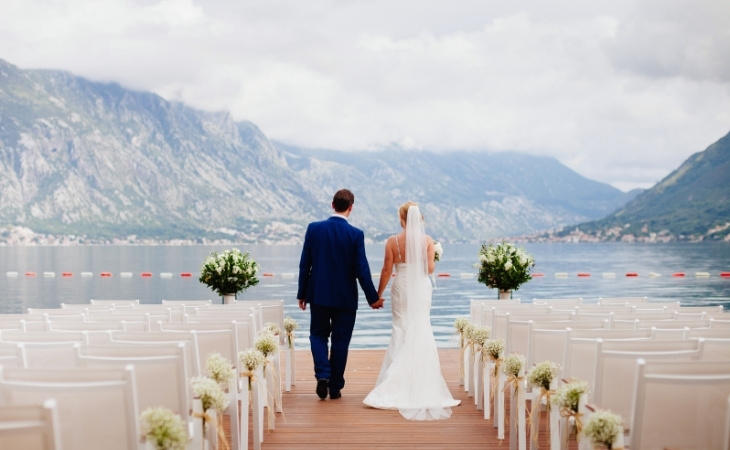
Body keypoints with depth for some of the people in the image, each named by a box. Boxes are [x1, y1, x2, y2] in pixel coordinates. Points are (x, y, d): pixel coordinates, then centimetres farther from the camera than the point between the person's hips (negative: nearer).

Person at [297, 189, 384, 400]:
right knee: (340, 341, 11)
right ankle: (335, 387, 17)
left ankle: (323, 375, -3)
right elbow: (361, 270, -9)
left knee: (318, 335, 17)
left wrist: (302, 293, 8)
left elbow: (304, 264, -2)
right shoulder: (356, 234, -10)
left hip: (318, 294, 1)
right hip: (345, 297, -1)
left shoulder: (314, 228, -5)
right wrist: (373, 298, 2)